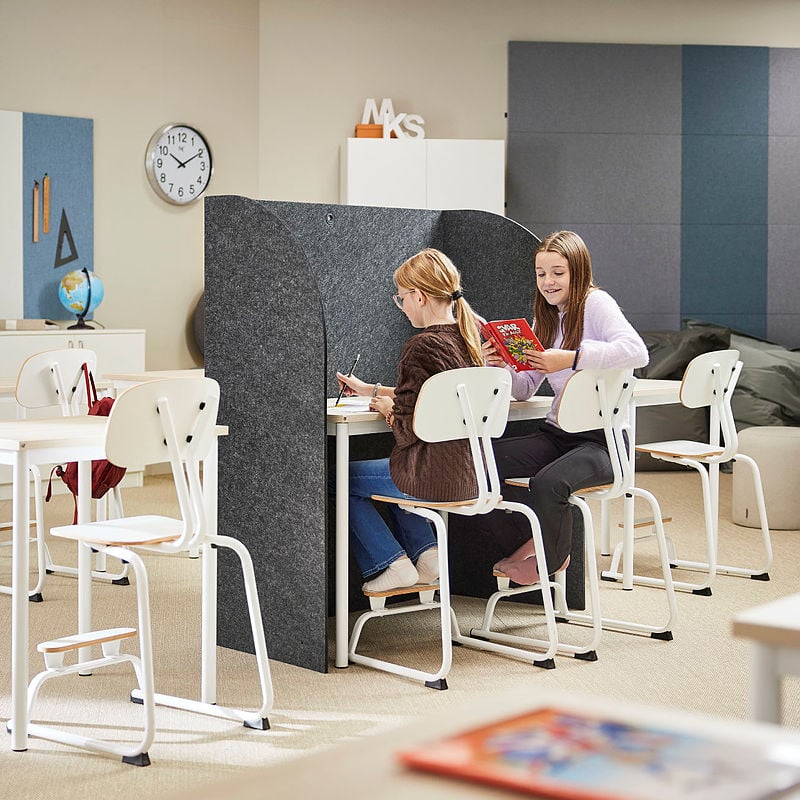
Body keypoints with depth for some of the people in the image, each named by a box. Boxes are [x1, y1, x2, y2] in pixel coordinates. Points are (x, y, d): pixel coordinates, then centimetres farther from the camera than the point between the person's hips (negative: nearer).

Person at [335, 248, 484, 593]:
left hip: (435, 476, -9)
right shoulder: (465, 337, 7)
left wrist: (386, 408, 2)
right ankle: (424, 551, 22)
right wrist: (370, 389, 28)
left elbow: (407, 430, -19)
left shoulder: (422, 347, -20)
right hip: (469, 473, 9)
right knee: (394, 470, 35)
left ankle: (389, 562, 9)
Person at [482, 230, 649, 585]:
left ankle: (551, 558, 1)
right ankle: (531, 541, 9)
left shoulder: (596, 303, -8)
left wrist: (571, 358, -32)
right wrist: (500, 366, -8)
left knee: (547, 483, -33)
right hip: (557, 433, 7)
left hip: (601, 439, -7)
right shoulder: (546, 318, 15)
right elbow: (524, 389, 13)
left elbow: (636, 352, -27)